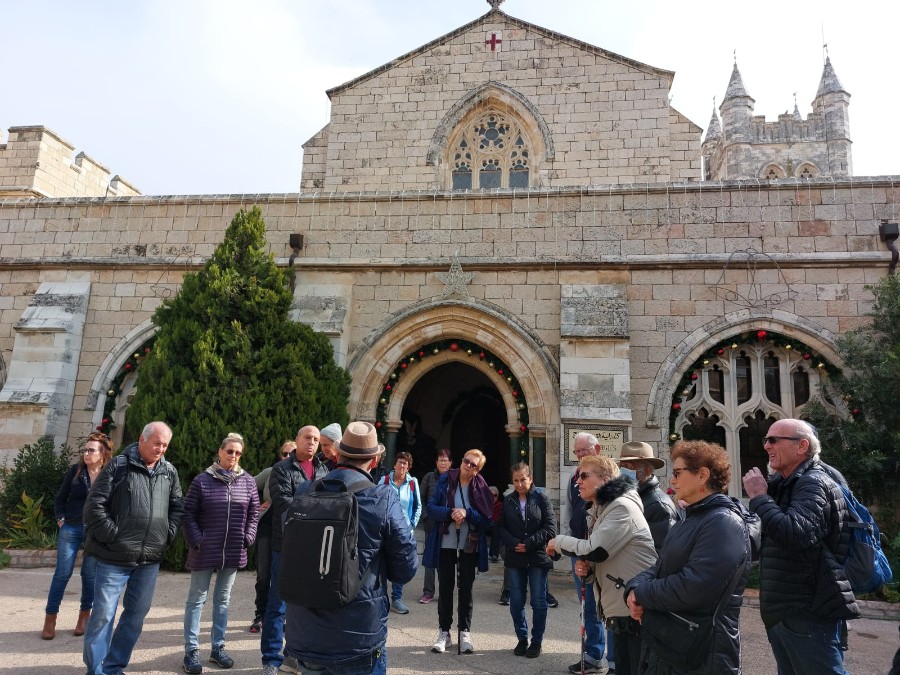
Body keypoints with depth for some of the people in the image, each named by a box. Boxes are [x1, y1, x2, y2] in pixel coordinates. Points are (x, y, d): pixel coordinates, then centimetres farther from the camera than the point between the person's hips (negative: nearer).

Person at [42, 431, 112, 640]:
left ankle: (84, 617, 21)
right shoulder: (75, 470, -1)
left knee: (90, 574, 8)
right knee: (62, 573, 4)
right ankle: (50, 619, 15)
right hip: (71, 528, 1)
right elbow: (60, 498, 6)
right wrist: (61, 519, -3)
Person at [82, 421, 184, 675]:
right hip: (115, 557, -4)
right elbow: (94, 505, -9)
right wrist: (113, 535, -12)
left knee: (136, 614, 11)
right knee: (103, 614, -1)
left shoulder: (170, 472, 7)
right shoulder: (119, 466, -7)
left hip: (150, 559, 5)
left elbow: (177, 508, 16)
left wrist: (168, 535, 4)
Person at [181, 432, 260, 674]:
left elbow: (254, 512, 7)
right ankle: (191, 651, 15)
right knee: (197, 599, 7)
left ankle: (218, 647, 25)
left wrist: (247, 538, -3)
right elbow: (188, 513, -4)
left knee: (223, 599, 14)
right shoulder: (202, 480, -6)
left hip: (233, 551, 3)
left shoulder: (247, 481, 1)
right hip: (205, 550, -3)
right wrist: (196, 541, -12)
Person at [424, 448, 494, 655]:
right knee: (445, 588, 8)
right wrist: (450, 513, -22)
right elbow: (431, 507, -7)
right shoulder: (445, 481, -4)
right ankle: (444, 632, 20)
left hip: (469, 546, 0)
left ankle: (465, 632, 22)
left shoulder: (481, 487, -3)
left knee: (466, 589, 9)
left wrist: (467, 513, -22)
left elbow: (486, 518, -6)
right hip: (445, 544, 0)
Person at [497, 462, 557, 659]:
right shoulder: (508, 501, 5)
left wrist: (529, 543, -14)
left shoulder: (541, 498, -4)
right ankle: (522, 639, 25)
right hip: (515, 558, 3)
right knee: (516, 602, 8)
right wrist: (514, 543, -13)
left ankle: (536, 641, 19)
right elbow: (501, 527, 4)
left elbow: (550, 528, -9)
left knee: (538, 601, 5)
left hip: (538, 557, -3)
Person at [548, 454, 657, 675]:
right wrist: (586, 569, -2)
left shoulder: (622, 506, -14)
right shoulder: (601, 510, 15)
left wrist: (559, 542, -6)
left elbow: (595, 550, -22)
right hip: (621, 612, 9)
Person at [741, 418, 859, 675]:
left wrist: (759, 497, -22)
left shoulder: (814, 484, -16)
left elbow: (796, 534, -33)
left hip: (809, 614, -10)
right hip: (783, 612, 10)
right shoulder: (785, 484, 14)